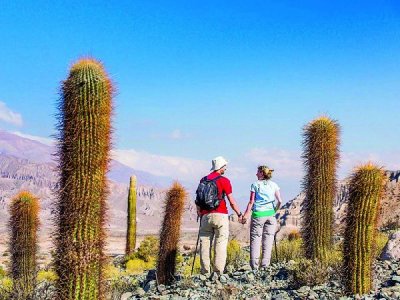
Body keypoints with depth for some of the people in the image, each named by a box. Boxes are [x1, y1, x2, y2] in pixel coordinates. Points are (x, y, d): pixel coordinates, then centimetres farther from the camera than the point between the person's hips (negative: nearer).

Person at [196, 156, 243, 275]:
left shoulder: (203, 180, 11)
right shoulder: (224, 180, -3)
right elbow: (231, 201, -5)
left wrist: (199, 213, 24)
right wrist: (239, 214, 5)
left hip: (206, 215, 4)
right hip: (220, 215, -4)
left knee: (205, 244, 7)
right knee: (221, 244, -2)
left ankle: (205, 272, 6)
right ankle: (218, 272, -5)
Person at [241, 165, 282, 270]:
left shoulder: (255, 185, 0)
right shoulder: (273, 185, 9)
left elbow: (251, 202, -3)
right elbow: (279, 201, 2)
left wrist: (246, 215, 0)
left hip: (258, 214, -2)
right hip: (270, 214, 3)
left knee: (255, 239, 1)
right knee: (268, 239, 6)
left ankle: (254, 266, -3)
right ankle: (265, 265, 4)